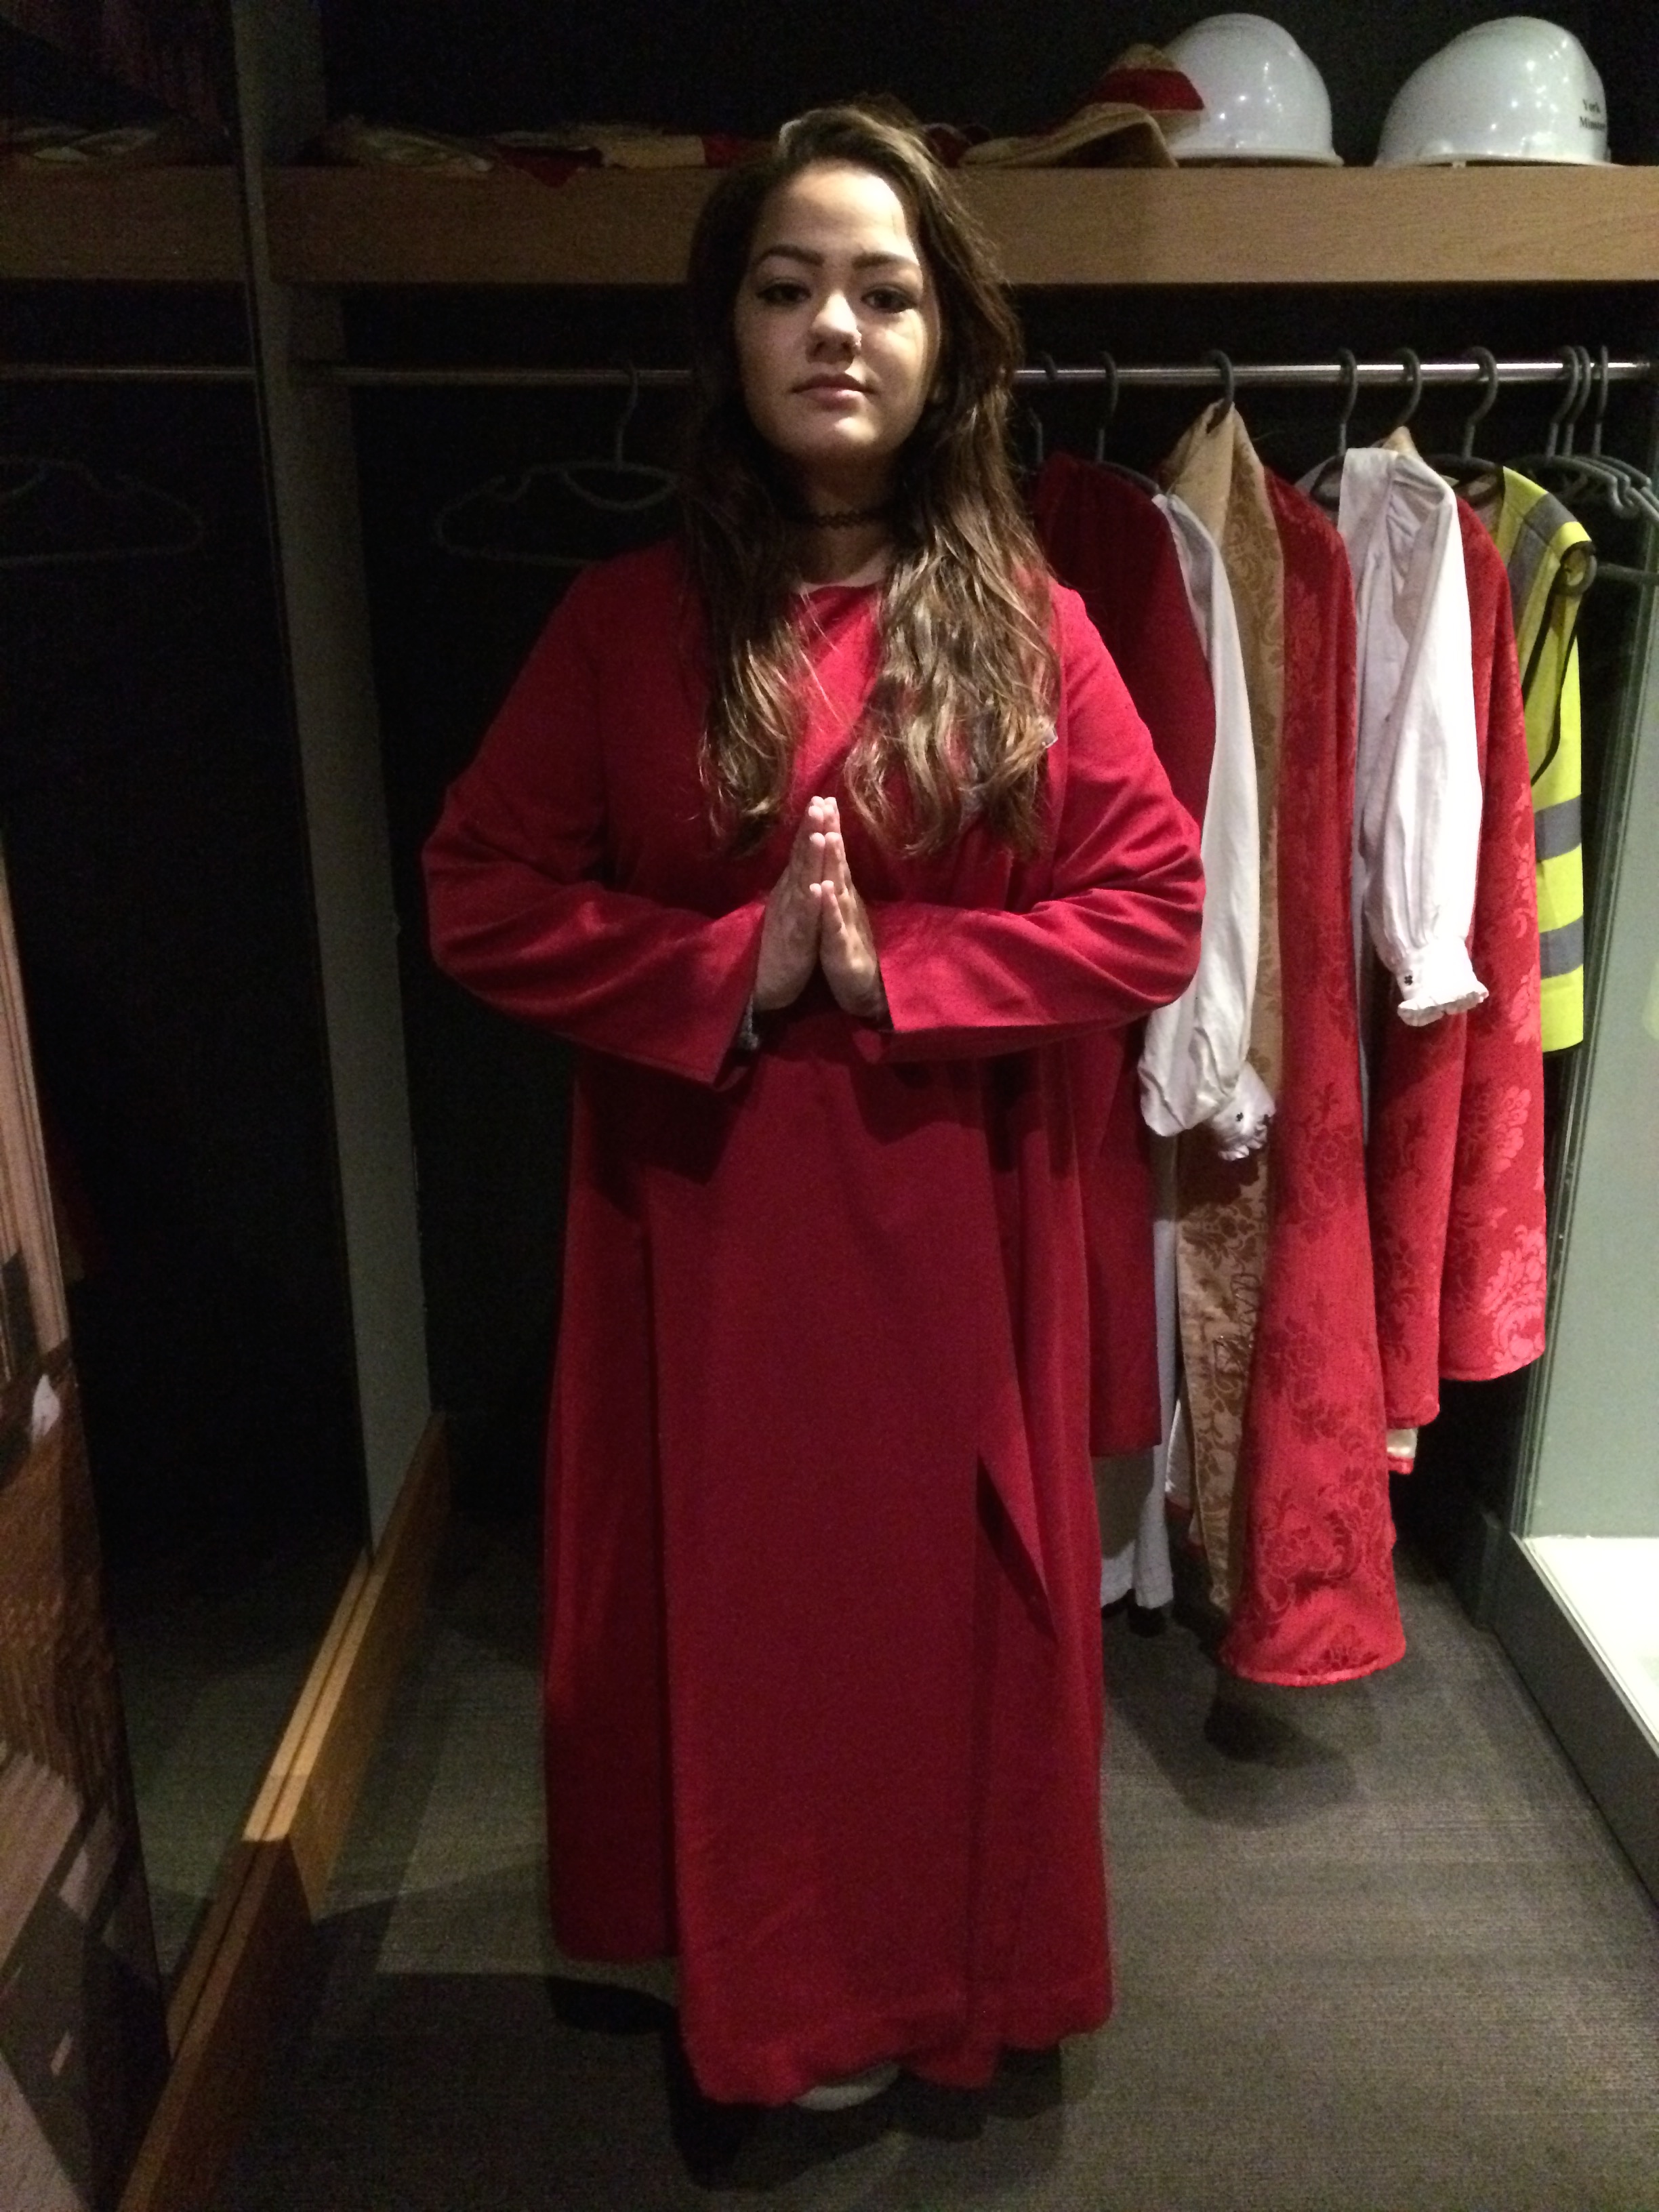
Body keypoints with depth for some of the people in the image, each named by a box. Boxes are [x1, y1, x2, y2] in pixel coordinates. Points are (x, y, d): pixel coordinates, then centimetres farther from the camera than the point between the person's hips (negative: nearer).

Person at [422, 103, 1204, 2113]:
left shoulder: (1028, 623, -1)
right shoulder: (629, 619, -2)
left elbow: (1155, 911, -3)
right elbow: (480, 897, -3)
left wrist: (895, 966, -16)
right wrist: (728, 972, -16)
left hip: (950, 1213, 1)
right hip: (709, 1213, 0)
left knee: (949, 1584, 13)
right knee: (741, 1588, 12)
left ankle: (949, 1963, 42)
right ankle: (771, 1977, 40)